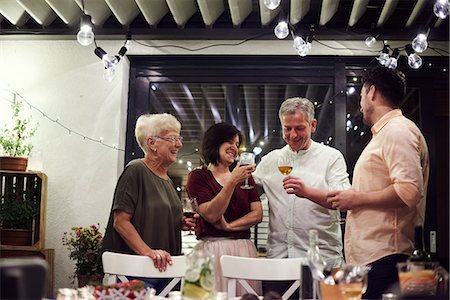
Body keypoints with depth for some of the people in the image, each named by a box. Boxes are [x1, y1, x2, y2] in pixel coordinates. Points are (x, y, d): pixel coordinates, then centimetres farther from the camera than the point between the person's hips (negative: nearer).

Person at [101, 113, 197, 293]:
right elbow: (121, 221, -17)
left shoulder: (167, 181, 16)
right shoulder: (136, 170, -10)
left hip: (164, 269, 8)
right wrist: (147, 252, -27)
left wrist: (180, 224, 7)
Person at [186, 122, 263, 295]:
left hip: (245, 248, 4)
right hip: (213, 248, -4)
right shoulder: (198, 176, 2)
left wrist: (229, 226, -7)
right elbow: (211, 215, -10)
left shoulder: (244, 175, 15)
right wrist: (232, 182, -16)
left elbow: (257, 214, 7)